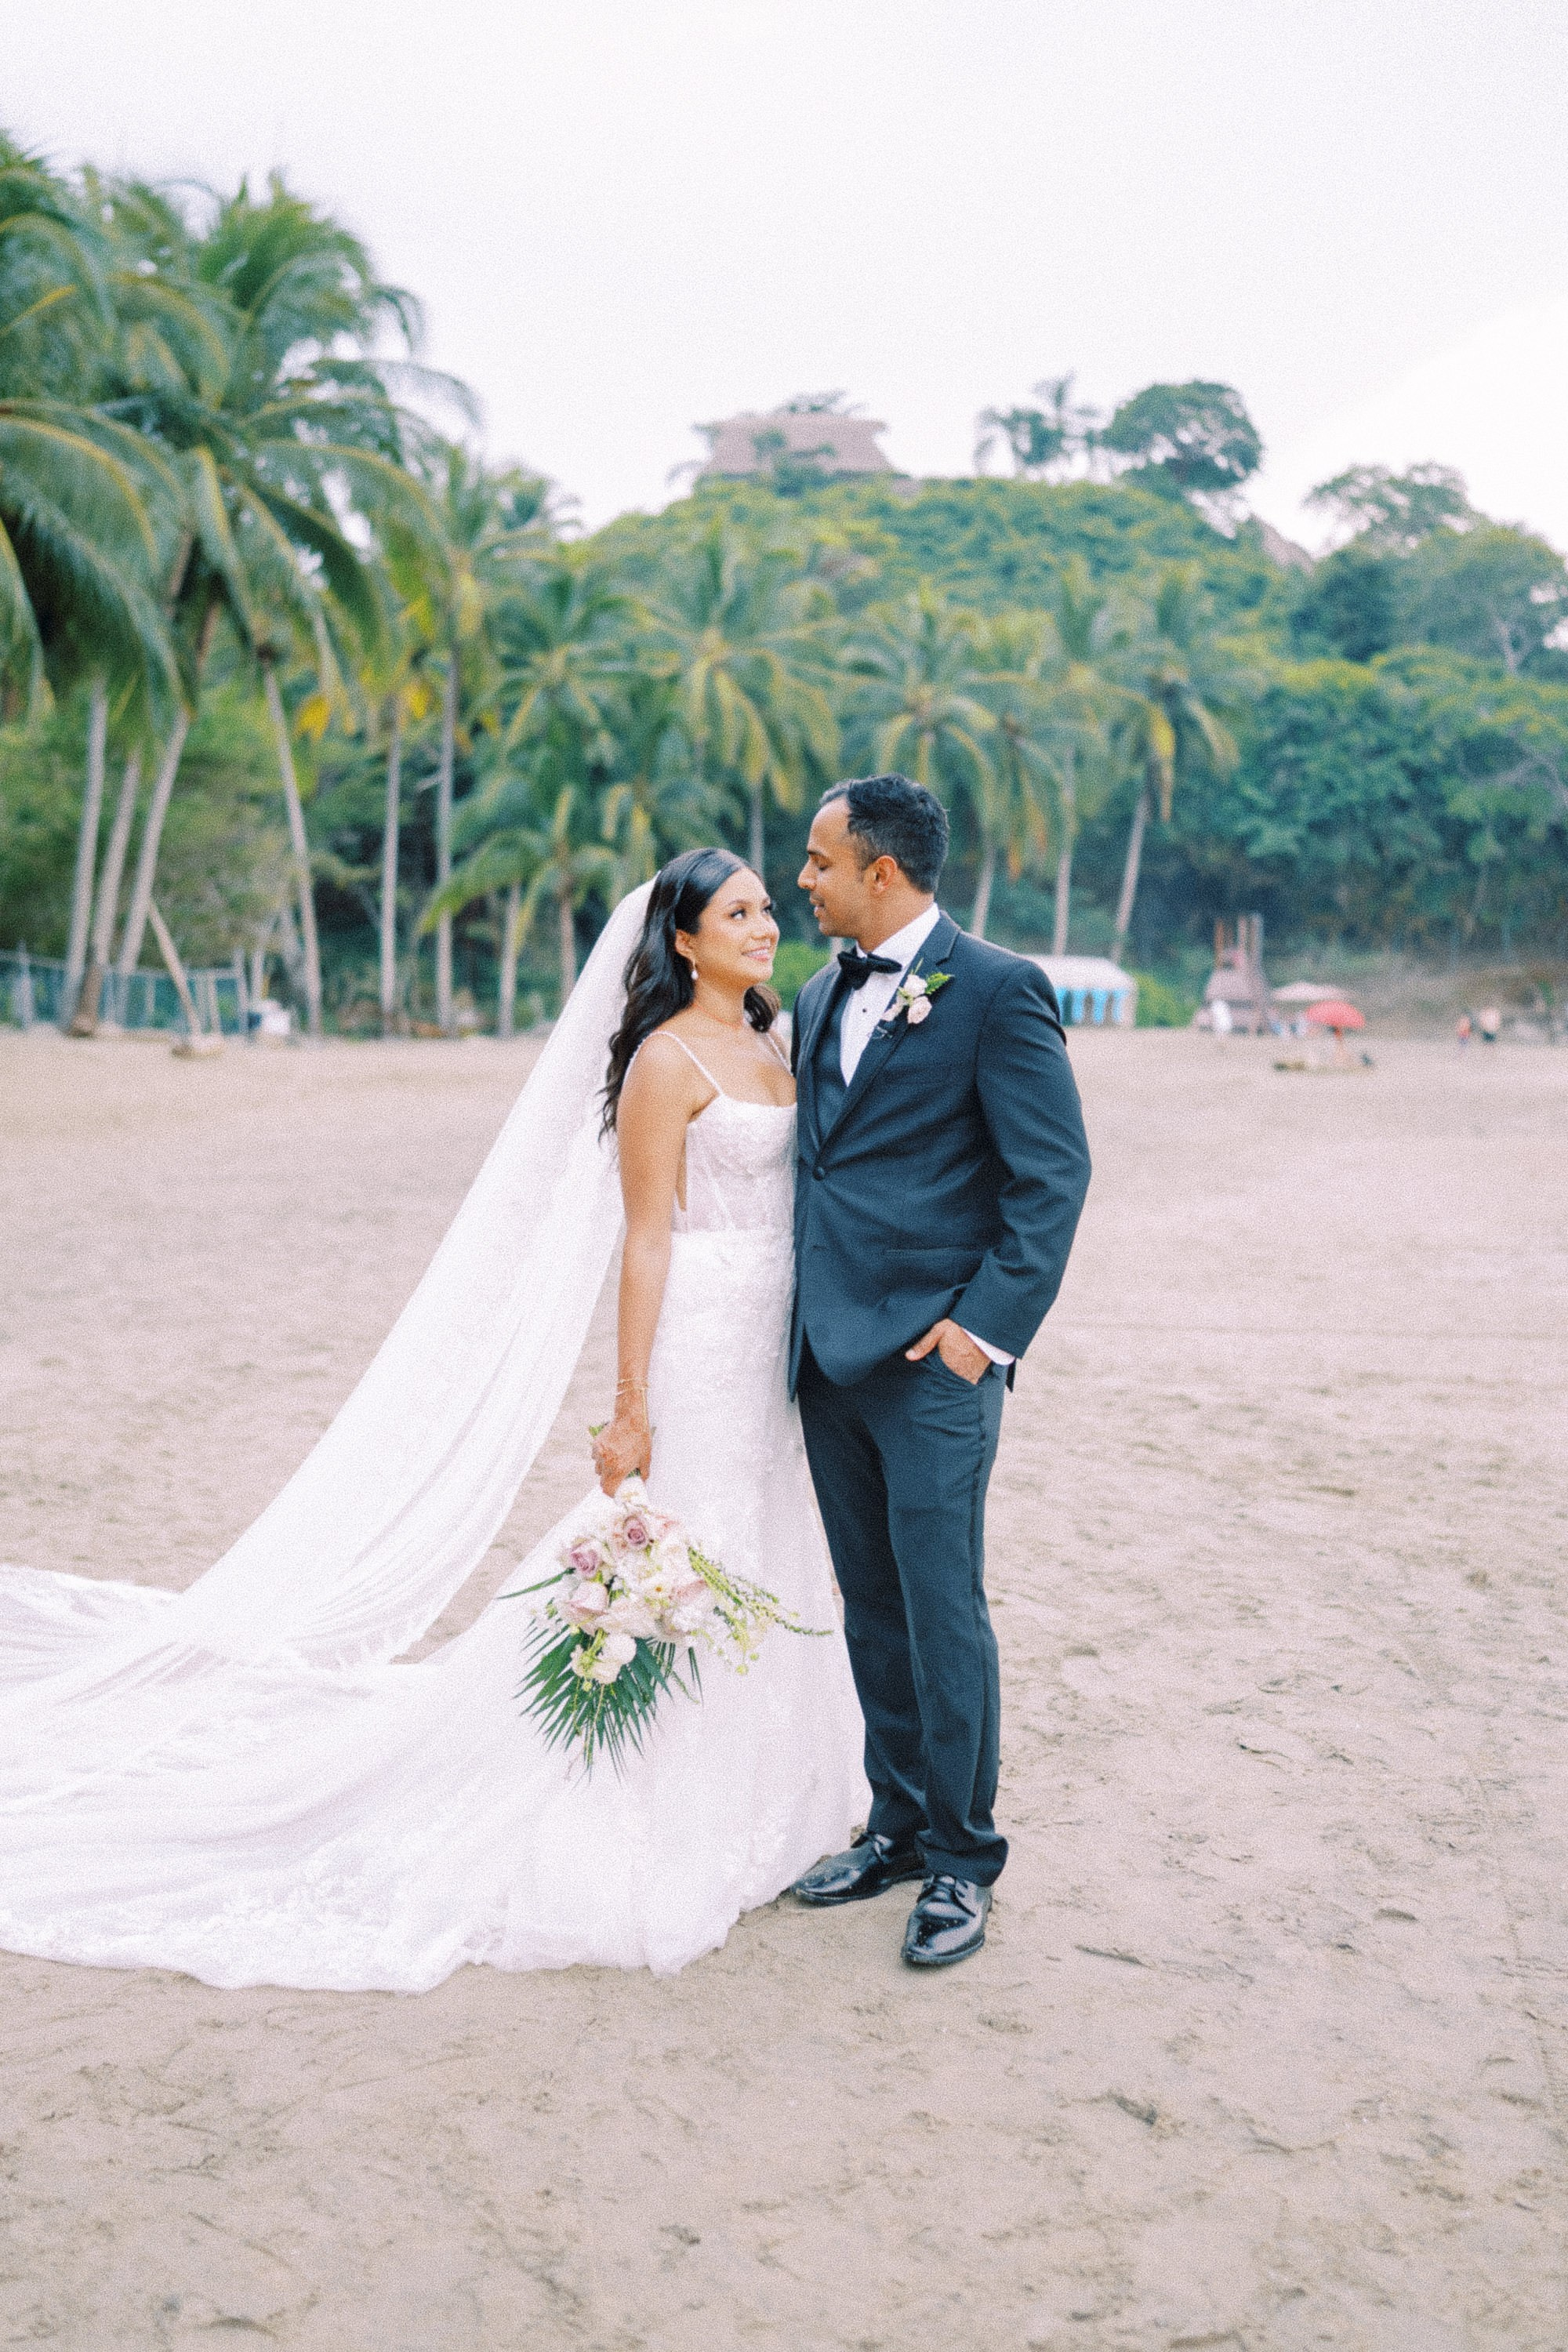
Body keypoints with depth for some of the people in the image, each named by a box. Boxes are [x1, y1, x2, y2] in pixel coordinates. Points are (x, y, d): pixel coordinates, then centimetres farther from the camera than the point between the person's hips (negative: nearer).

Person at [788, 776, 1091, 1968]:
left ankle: (962, 1859, 14)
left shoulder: (997, 989, -9)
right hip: (831, 1353, 7)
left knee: (942, 1610, 0)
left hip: (933, 1356, -7)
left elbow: (1055, 1171, -11)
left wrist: (988, 1323, -16)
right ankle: (898, 1825, 29)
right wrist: (800, 1323, 13)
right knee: (872, 1605, 15)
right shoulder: (823, 996, 14)